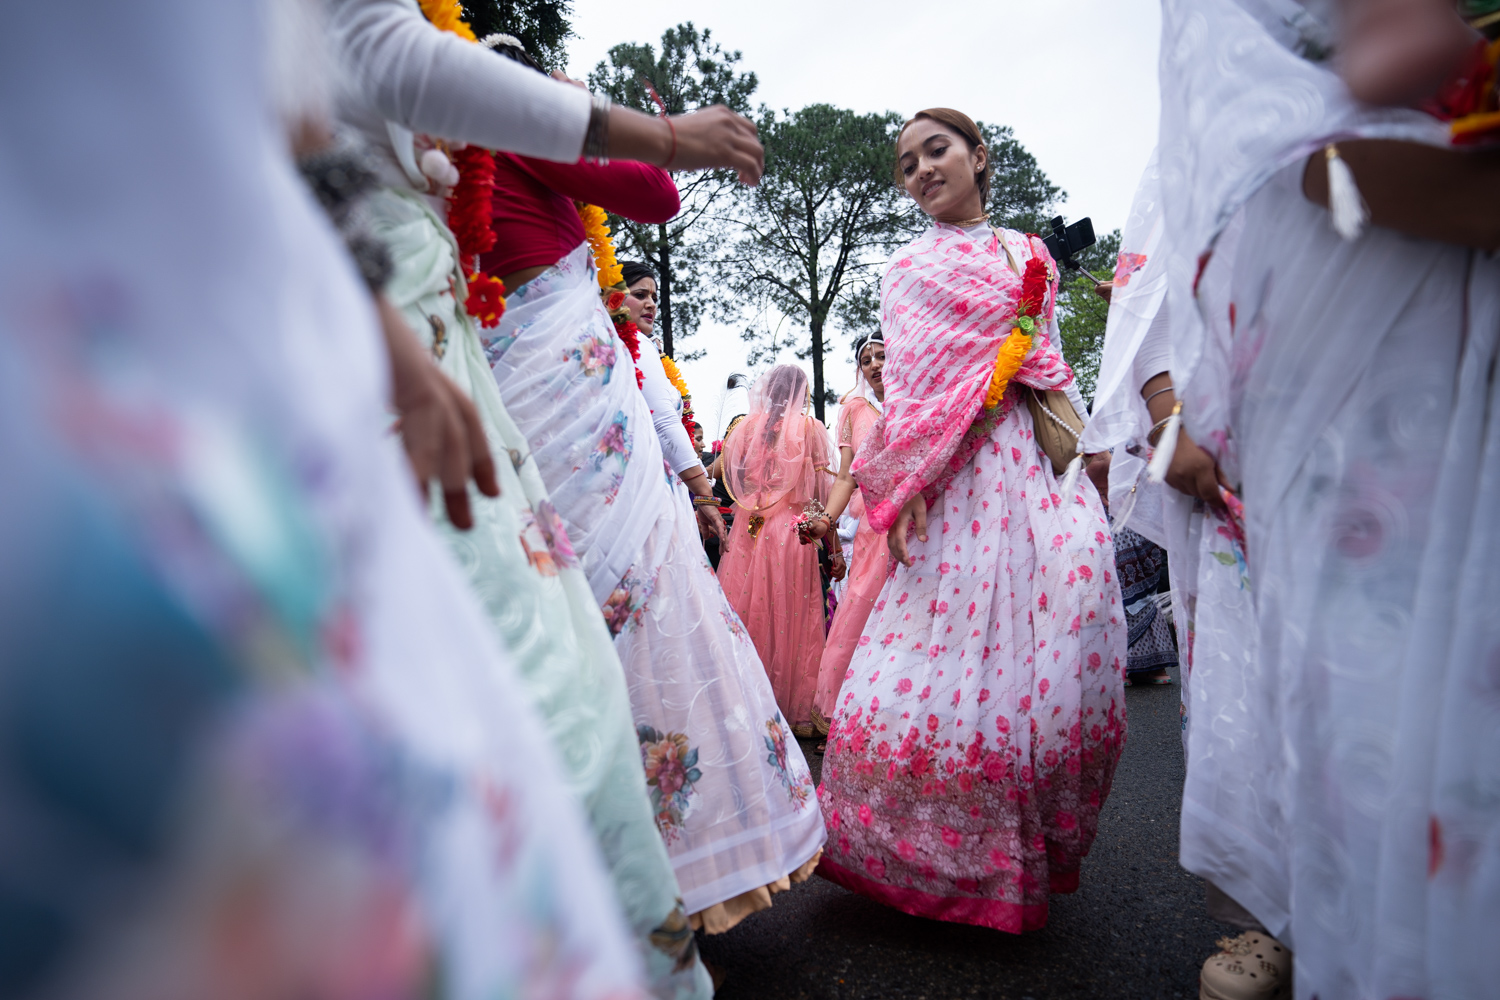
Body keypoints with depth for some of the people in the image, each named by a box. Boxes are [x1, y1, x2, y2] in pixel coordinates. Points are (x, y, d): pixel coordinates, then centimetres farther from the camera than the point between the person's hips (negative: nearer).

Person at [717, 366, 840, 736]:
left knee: (747, 616, 9)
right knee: (793, 620, 5)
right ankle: (796, 711, 12)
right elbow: (822, 495, -4)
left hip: (748, 535, 2)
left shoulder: (746, 425, 5)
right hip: (793, 535, -2)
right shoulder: (810, 427, -1)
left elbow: (731, 482, 5)